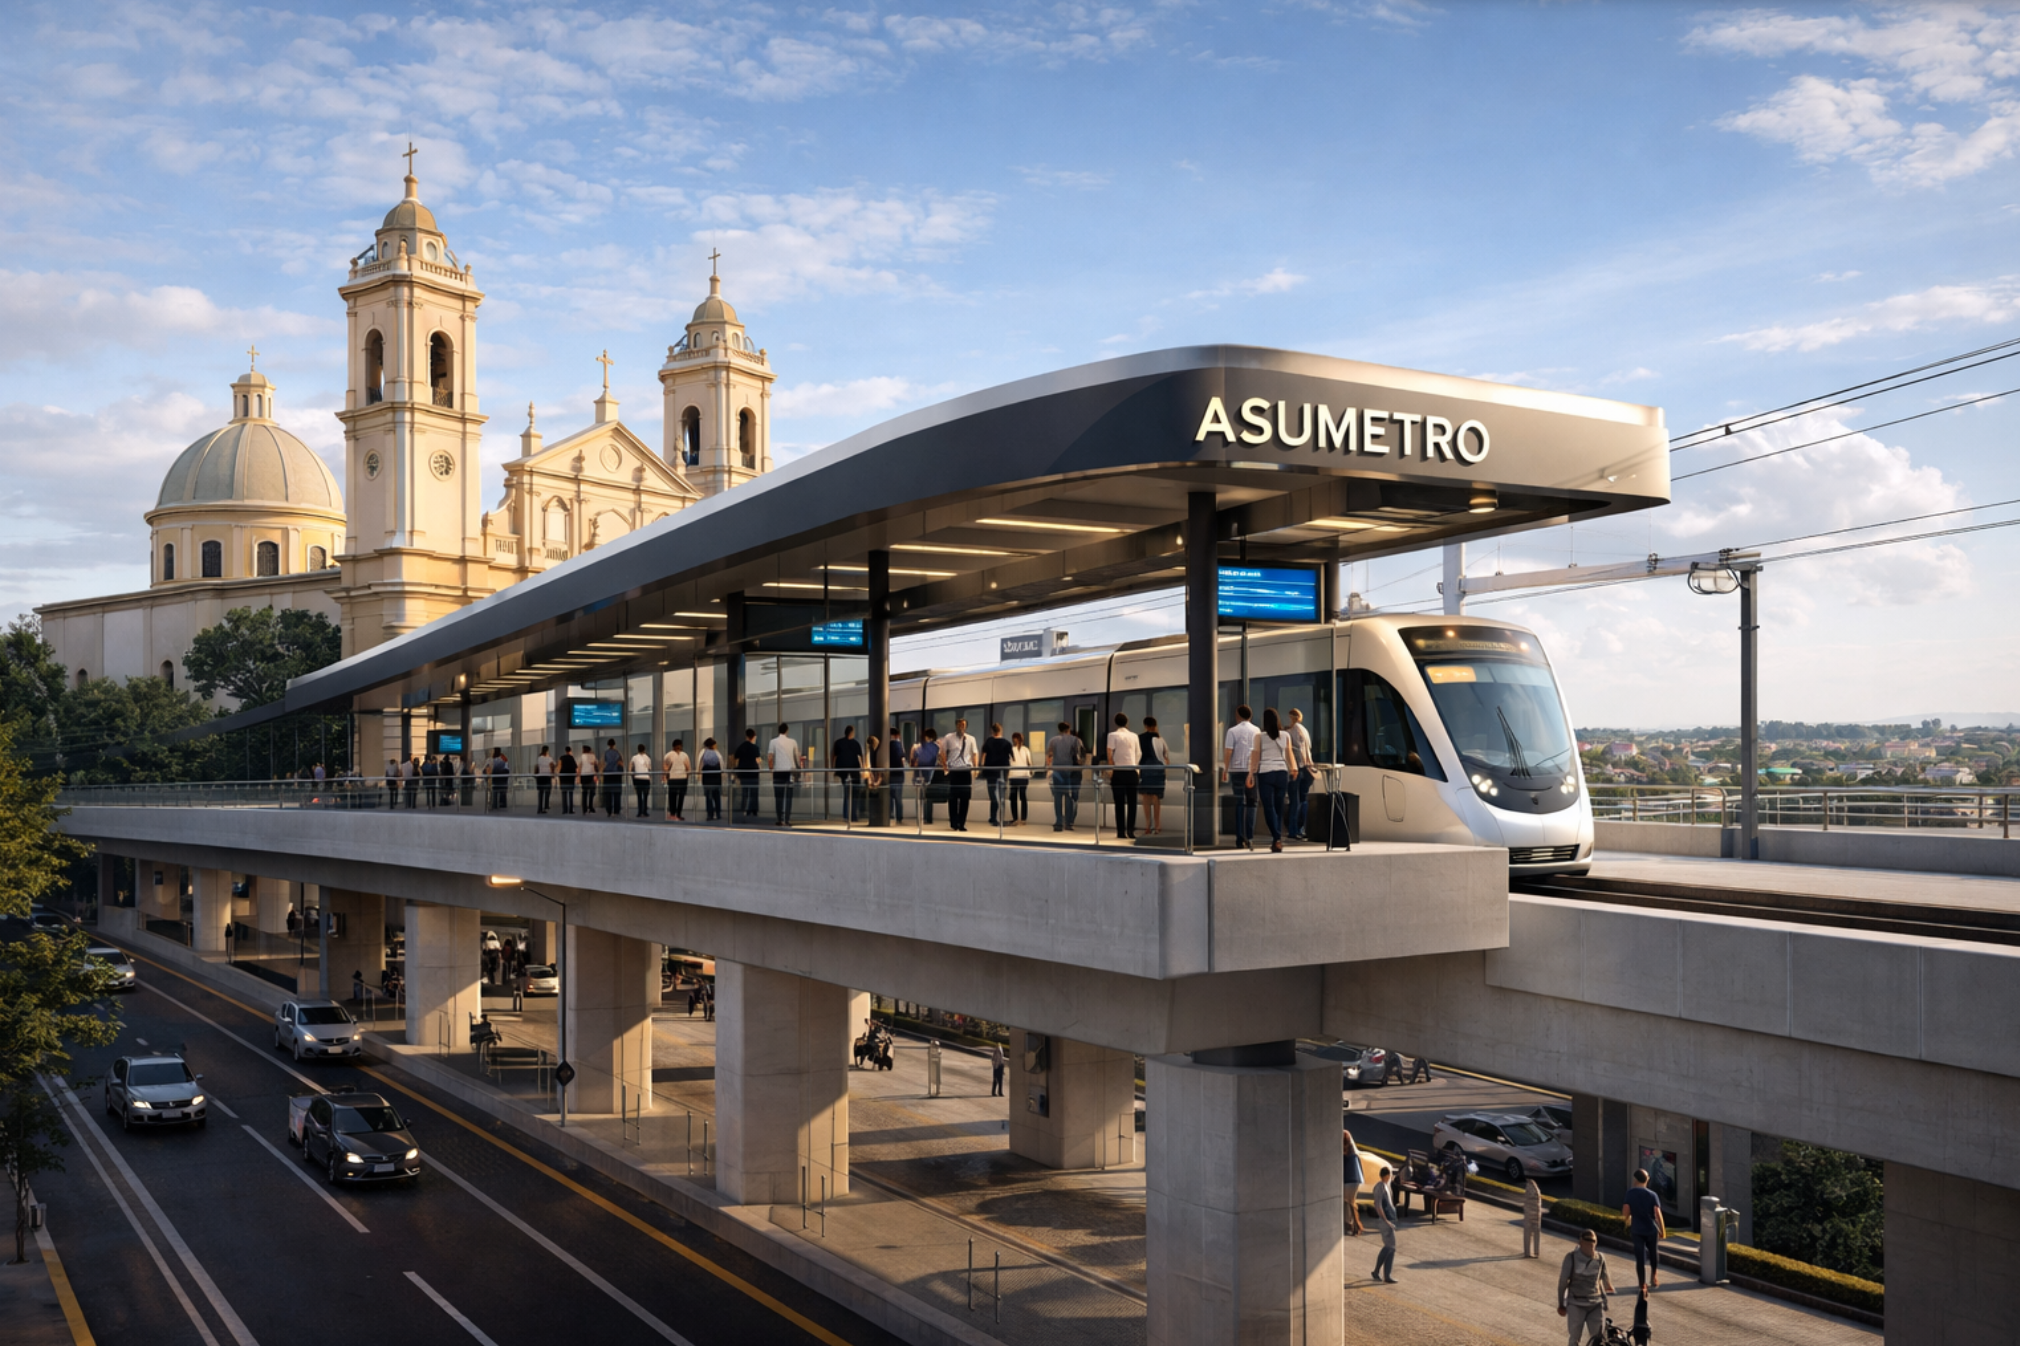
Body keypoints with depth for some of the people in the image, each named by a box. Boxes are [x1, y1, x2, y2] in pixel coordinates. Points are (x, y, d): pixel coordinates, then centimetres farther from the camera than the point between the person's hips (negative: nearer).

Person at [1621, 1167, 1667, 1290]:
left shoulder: (1630, 1193, -5)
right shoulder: (1652, 1195, -7)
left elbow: (1625, 1213, -7)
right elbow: (1658, 1214, -12)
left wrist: (1628, 1221, 14)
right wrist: (1663, 1230, -5)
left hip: (1636, 1230, 0)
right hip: (1651, 1229, 0)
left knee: (1640, 1258, 4)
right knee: (1653, 1255, 22)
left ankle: (1642, 1284, 5)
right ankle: (1654, 1278, 23)